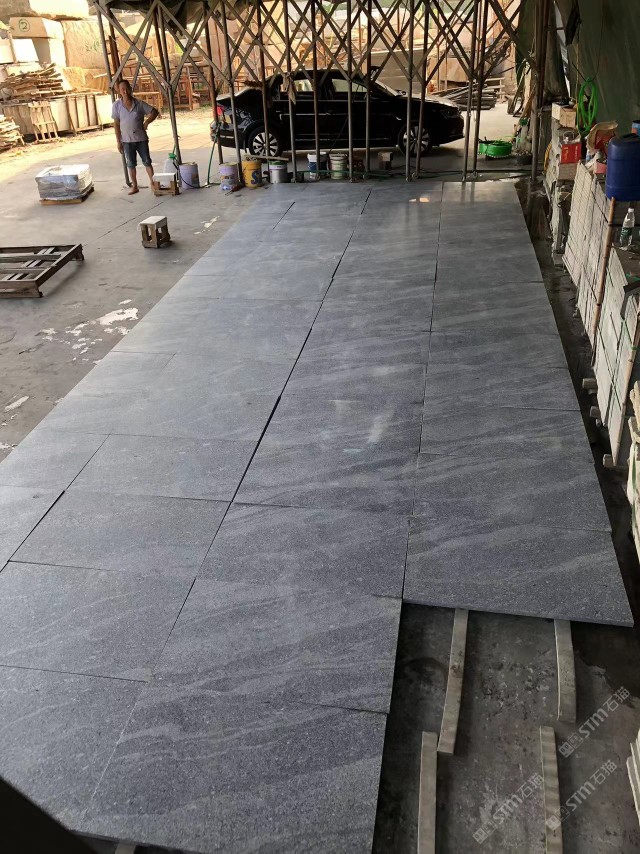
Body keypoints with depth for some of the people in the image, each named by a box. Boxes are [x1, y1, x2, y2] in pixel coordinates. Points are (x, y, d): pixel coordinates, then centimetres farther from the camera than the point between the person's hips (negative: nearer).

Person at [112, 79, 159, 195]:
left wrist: (147, 122, -10)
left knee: (147, 161, 4)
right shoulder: (117, 105, -4)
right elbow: (116, 124, -1)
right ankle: (134, 186, 16)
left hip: (141, 138, -1)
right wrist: (118, 141, -4)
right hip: (126, 140, 1)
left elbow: (154, 112, 3)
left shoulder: (139, 104, -5)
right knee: (131, 164, 8)